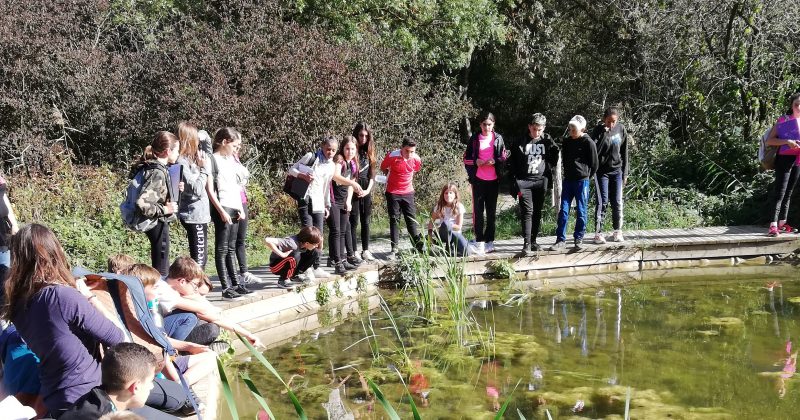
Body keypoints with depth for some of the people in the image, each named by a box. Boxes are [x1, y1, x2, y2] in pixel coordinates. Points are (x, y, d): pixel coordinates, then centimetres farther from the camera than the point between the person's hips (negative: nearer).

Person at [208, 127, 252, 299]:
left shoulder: (231, 159, 16)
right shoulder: (213, 159, -7)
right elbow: (210, 189, -12)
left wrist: (241, 208, 11)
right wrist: (221, 211, -16)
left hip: (234, 209, 8)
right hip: (222, 209, -7)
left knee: (231, 248, 12)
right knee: (222, 249, -4)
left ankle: (235, 283, 16)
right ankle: (226, 288, -5)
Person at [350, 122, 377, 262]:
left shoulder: (369, 151, 10)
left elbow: (372, 174, 10)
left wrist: (368, 190, -2)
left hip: (366, 190, 5)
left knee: (366, 221, 9)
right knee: (354, 221, -2)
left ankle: (365, 250, 16)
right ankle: (354, 252, 3)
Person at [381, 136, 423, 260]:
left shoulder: (416, 159, -11)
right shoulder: (392, 156, -19)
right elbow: (383, 168, 2)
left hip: (408, 193, 2)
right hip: (392, 193, -2)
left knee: (411, 220, 4)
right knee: (394, 220, 2)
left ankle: (419, 246, 13)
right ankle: (394, 249, 5)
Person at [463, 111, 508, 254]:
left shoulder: (498, 138, 3)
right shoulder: (474, 139, 2)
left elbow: (504, 157, 5)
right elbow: (466, 158, 5)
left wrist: (494, 161, -14)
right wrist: (476, 162, -14)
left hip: (493, 180, 1)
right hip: (478, 179, -1)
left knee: (491, 211, 7)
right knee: (478, 210, -1)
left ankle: (489, 241, 13)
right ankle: (479, 241, 3)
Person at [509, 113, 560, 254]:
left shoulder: (547, 140, 1)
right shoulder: (521, 141, -3)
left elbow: (554, 157, 14)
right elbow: (513, 163, -1)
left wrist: (549, 169, -1)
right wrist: (514, 182, -4)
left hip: (540, 181, 3)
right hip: (524, 181, -3)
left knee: (537, 212, 8)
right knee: (527, 211, -11)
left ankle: (533, 241, 17)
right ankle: (526, 243, -12)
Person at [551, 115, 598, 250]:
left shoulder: (588, 142, -8)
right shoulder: (566, 141, 7)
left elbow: (594, 164, -2)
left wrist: (585, 177, 7)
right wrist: (568, 173, 15)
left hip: (582, 181, -4)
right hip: (567, 180, 4)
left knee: (581, 211, 4)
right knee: (563, 210, 1)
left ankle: (579, 238, 15)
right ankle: (561, 239, 4)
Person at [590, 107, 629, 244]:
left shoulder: (621, 129, 1)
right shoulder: (598, 130, -9)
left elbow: (624, 152, 7)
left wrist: (625, 173, 7)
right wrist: (604, 134, -25)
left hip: (617, 171, 3)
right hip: (602, 171, -3)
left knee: (617, 202, 4)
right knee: (602, 202, -6)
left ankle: (617, 231, 15)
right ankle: (598, 232, -1)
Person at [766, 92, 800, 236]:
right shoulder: (784, 119, -4)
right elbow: (769, 140, -10)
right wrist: (787, 142, -22)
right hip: (785, 158, -6)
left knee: (788, 192, 10)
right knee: (779, 192, -12)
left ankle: (782, 223, 16)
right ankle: (773, 225, -17)